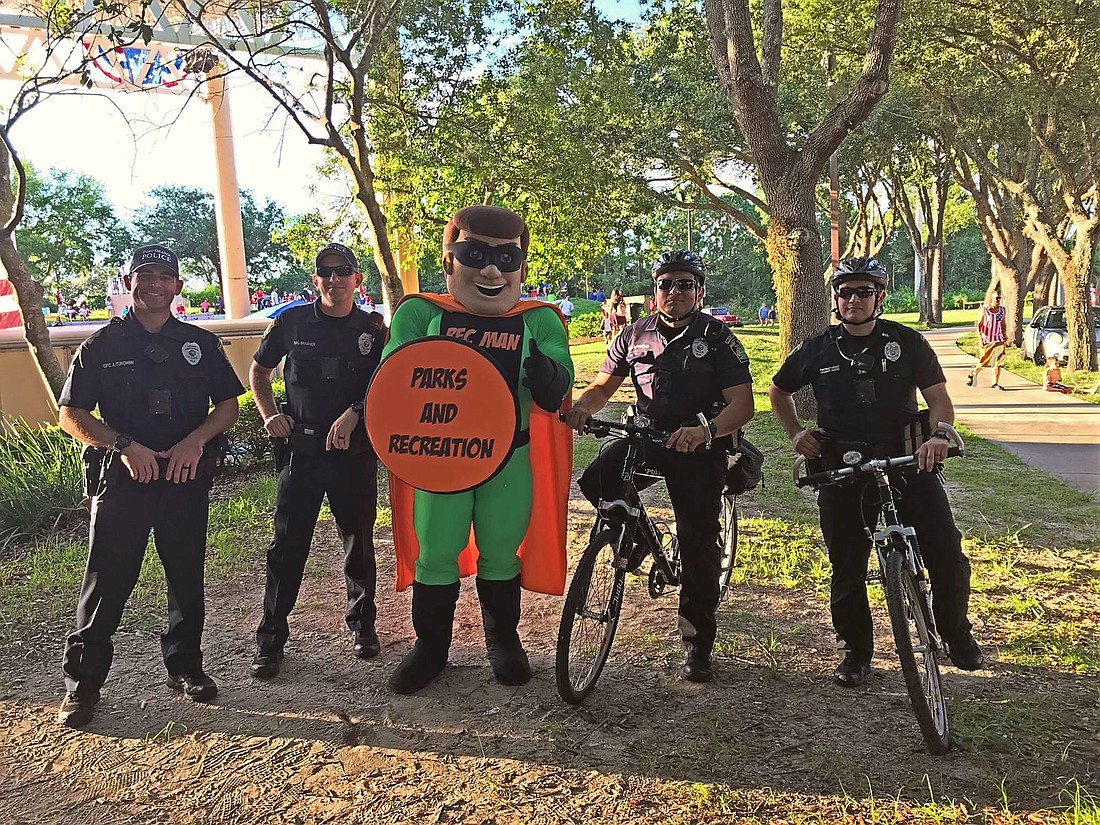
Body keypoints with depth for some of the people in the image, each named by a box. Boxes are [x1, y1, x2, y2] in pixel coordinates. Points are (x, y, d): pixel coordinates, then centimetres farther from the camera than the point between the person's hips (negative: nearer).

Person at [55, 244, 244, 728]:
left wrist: (196, 440, -10)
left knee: (188, 578, 10)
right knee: (106, 582, 1)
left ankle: (185, 665, 27)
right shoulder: (102, 345, 3)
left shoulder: (200, 343, 8)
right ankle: (82, 683, 14)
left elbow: (229, 405, 8)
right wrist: (123, 445, -16)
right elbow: (71, 415, -1)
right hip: (121, 476, -2)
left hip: (186, 475, 2)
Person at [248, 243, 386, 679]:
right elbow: (258, 370, 14)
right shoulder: (293, 321, 2)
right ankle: (271, 638, 12)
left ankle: (361, 623, 29)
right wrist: (270, 415, 0)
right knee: (287, 545, 1)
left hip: (356, 450, 1)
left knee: (359, 541, 11)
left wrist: (354, 412, -11)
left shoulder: (372, 328, 3)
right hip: (301, 449, 0)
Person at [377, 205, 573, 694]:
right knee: (434, 554, 7)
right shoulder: (421, 313, -4)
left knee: (502, 554, 12)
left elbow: (555, 396, -11)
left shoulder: (539, 320, -3)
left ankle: (503, 640, 35)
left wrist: (534, 359, -32)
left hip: (510, 457, 0)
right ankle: (431, 645, 28)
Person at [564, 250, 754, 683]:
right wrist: (580, 407, -14)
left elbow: (742, 404, -14)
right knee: (595, 481, -26)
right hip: (645, 438, 3)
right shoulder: (636, 334, 4)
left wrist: (705, 430, -34)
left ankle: (697, 645, 16)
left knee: (699, 548, -1)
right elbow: (603, 385, 10)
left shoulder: (717, 337, -6)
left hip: (700, 448, -3)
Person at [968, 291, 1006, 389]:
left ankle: (995, 383, -2)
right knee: (983, 362, 4)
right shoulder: (984, 309, -7)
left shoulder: (1002, 310, 7)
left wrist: (1005, 338, 13)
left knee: (998, 361, -7)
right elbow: (978, 325, -7)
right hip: (986, 340, -3)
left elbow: (1003, 325, 16)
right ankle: (973, 373, 35)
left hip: (998, 339, 3)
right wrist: (980, 339, -15)